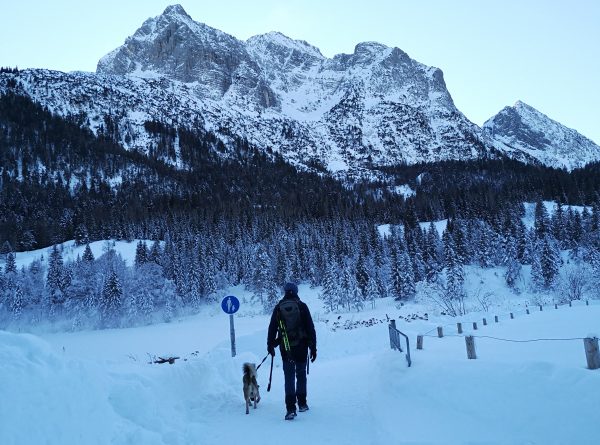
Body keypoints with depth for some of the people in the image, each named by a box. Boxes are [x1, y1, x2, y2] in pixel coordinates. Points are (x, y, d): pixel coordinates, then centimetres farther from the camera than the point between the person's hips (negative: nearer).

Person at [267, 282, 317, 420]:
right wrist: (313, 347, 3)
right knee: (301, 375, 16)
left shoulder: (278, 308, 2)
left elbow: (272, 328, 5)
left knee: (289, 377, 3)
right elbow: (310, 328, -2)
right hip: (301, 347, 0)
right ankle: (302, 404, 23)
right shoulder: (302, 306, -2)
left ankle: (290, 408, -7)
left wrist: (270, 345, 15)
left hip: (285, 348, 0)